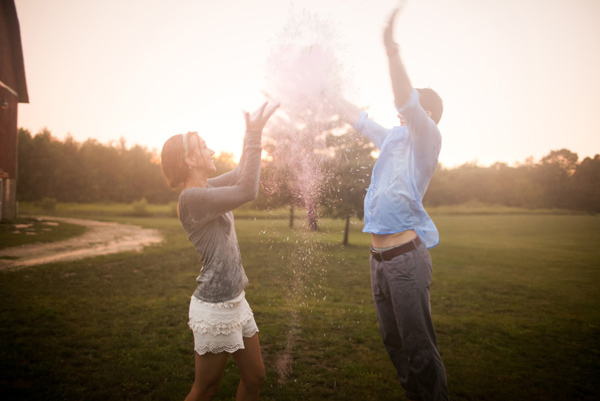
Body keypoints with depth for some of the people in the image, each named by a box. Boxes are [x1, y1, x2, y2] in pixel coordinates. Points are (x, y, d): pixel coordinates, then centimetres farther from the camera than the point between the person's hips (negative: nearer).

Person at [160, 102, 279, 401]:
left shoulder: (207, 189, 7)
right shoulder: (191, 197, -20)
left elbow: (240, 174, 17)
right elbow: (247, 191, -26)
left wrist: (252, 133, 6)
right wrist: (254, 135, -22)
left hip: (235, 300, 9)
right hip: (214, 308, -9)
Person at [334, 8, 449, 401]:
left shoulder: (427, 139, -5)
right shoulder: (393, 138, 16)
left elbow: (406, 102, -24)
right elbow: (357, 117, 26)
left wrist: (391, 47, -33)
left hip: (406, 257, -8)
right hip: (380, 258, 8)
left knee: (419, 349, -3)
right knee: (394, 342, 16)